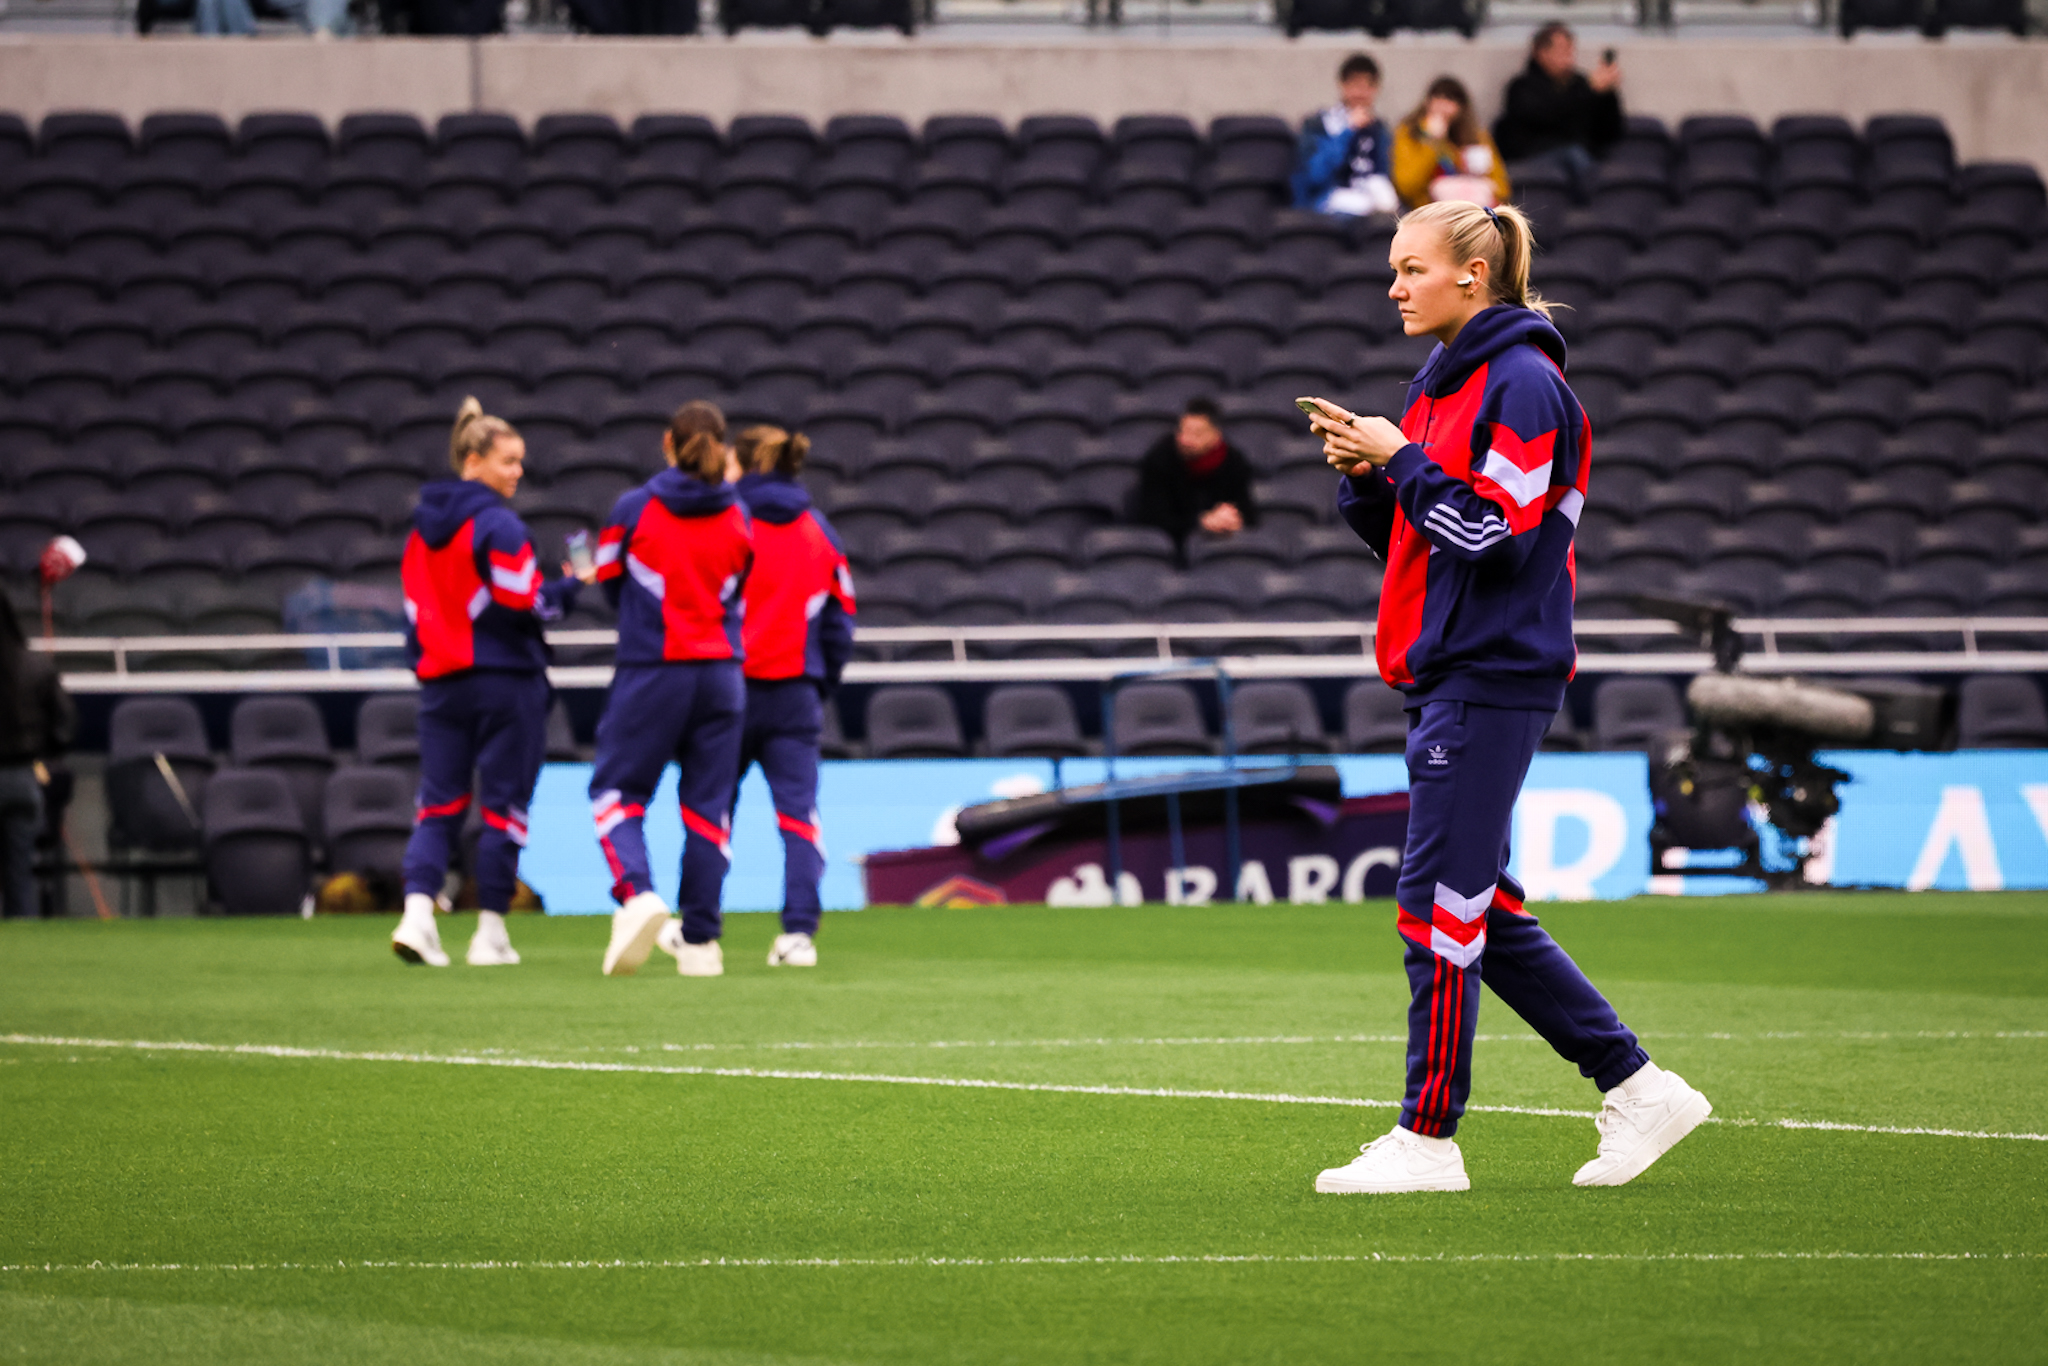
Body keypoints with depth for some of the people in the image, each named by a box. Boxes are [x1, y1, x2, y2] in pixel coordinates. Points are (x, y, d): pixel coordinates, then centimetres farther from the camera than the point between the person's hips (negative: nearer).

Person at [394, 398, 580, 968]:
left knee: (439, 802, 6)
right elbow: (526, 602, -15)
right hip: (505, 680, -6)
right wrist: (572, 586, -1)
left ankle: (417, 911, -13)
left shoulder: (424, 526, 11)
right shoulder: (497, 524, -12)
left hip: (442, 682, 6)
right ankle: (491, 932, 3)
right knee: (504, 803, 2)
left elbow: (414, 605, 15)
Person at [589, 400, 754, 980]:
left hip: (652, 671, -3)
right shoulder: (739, 519, 3)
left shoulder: (633, 510, -6)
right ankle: (701, 941, 6)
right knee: (708, 802, 7)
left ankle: (636, 893, -20)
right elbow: (739, 599, 12)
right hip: (722, 672, 3)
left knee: (616, 790, 7)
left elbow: (609, 584, 6)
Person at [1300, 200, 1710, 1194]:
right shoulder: (1442, 380, 17)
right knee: (1479, 909, 10)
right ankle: (1637, 1089, 14)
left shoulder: (1521, 383, -12)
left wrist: (1399, 459, -13)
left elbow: (1493, 530, -20)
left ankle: (1428, 1139, -2)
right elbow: (1406, 538, 21)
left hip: (1492, 679, -10)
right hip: (1446, 677, 10)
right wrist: (1362, 474, 3)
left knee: (1440, 903, -7)